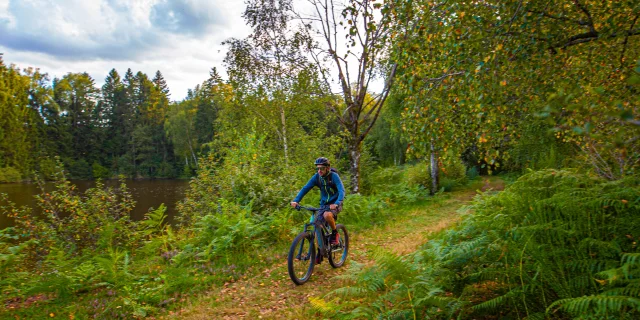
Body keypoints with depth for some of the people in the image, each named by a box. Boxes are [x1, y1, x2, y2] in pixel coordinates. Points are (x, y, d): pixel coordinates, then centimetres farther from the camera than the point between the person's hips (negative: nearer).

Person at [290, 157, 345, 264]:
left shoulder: (334, 176, -19)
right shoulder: (316, 177, -7)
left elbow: (341, 191, -28)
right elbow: (305, 188, -10)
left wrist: (336, 204, -47)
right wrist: (296, 201, -25)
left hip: (334, 204, -5)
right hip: (324, 204, 5)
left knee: (327, 215, -37)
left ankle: (335, 233, -9)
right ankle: (320, 253, 12)